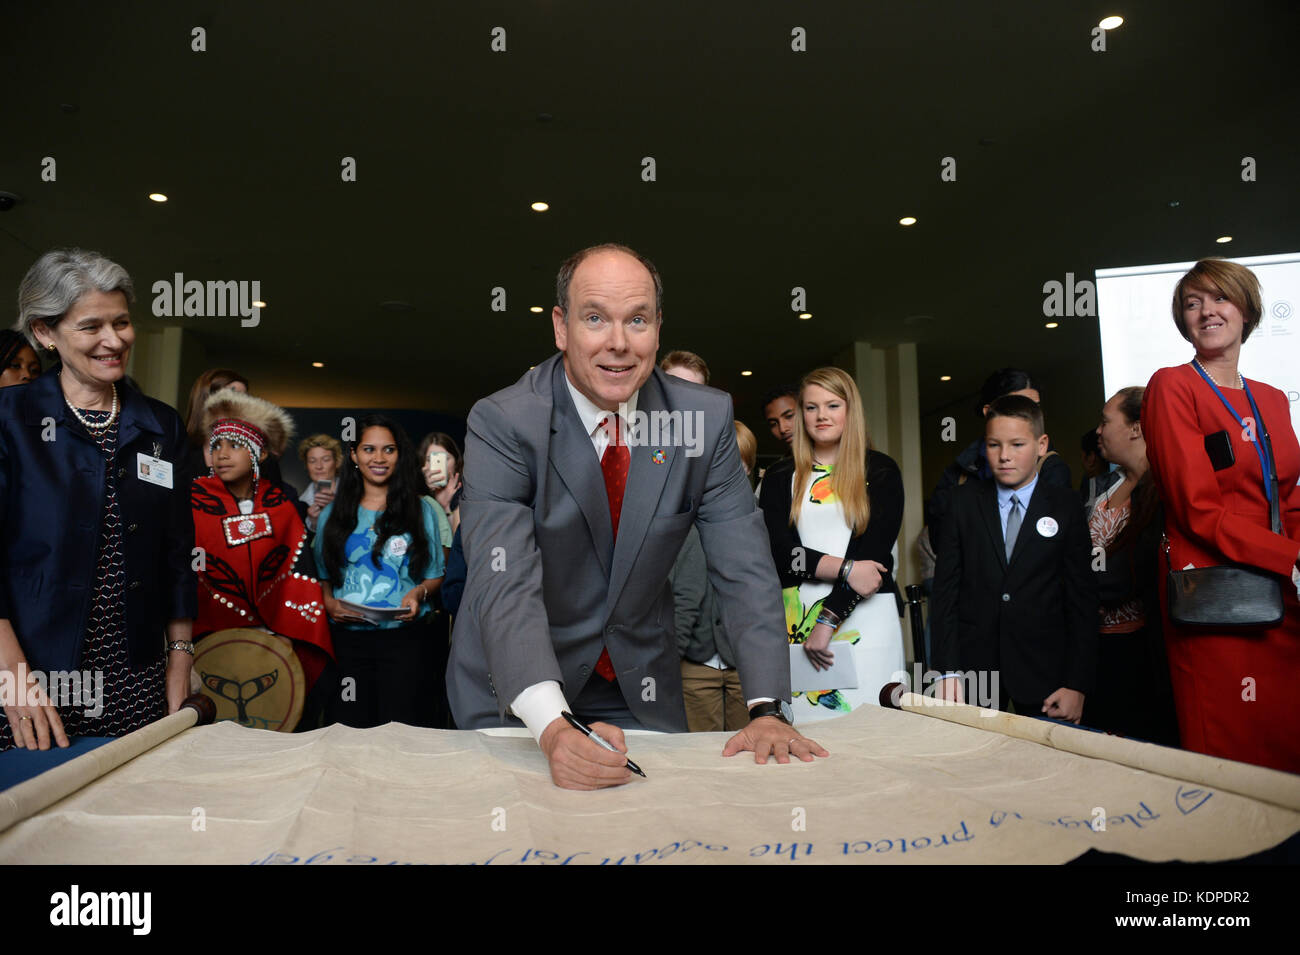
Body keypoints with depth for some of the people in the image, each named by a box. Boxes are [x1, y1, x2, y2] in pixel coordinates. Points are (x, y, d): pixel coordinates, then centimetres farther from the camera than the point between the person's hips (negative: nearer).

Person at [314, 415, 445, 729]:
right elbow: (322, 576, 15)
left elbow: (436, 575, 10)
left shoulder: (420, 510, 9)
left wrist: (419, 593, -10)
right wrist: (329, 603, -5)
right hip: (348, 640, 2)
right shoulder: (333, 514, 13)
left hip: (404, 637, -1)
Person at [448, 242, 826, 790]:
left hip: (639, 689, 3)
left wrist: (766, 710, -24)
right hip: (515, 693, -2)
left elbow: (743, 570, -12)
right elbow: (505, 584, -30)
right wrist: (552, 726, -45)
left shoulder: (705, 418, -10)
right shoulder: (502, 424, -19)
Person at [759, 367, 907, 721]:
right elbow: (779, 550, -1)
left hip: (866, 622, -1)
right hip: (797, 622, 1)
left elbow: (874, 551, -4)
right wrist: (845, 568, -13)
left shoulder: (880, 470, 5)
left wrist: (828, 618, -11)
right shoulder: (780, 476, 10)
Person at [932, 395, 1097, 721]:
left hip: (1043, 673, 0)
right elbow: (945, 588, 0)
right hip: (974, 665, 1)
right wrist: (947, 670, -7)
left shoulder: (1066, 507, 2)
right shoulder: (965, 502, 4)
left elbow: (1082, 599, 0)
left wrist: (1078, 684, -5)